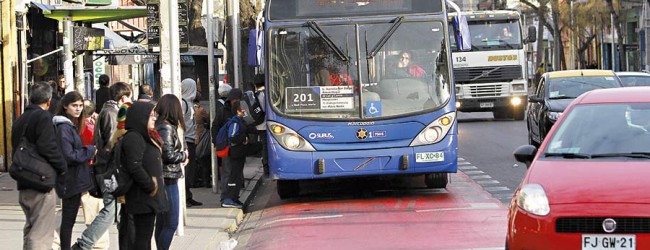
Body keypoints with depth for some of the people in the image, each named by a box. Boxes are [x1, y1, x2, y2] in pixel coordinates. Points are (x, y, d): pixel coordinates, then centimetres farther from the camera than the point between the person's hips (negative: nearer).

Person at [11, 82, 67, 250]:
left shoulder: (20, 121, 17)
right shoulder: (43, 117, -11)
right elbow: (48, 146, -22)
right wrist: (62, 167, -10)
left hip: (23, 186, 9)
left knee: (30, 232, 20)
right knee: (41, 236, -10)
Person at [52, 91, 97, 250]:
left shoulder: (72, 126, 14)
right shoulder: (64, 128, -16)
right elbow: (68, 156, -22)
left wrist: (87, 151, 4)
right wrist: (90, 151, -13)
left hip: (73, 180, 10)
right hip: (71, 181, -10)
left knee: (68, 219, 14)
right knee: (68, 219, -3)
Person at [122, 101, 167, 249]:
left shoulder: (145, 137, 17)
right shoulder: (133, 138, -15)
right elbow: (135, 167, -24)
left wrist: (155, 186, 12)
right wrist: (150, 187, -17)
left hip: (150, 197, 10)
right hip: (143, 197, -10)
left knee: (146, 237, 12)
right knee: (142, 237, -8)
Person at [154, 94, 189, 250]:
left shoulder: (159, 126, 10)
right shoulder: (167, 128, -15)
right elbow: (169, 155, -20)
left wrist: (181, 155, 5)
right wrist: (184, 155, -3)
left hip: (163, 179, 9)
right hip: (168, 179, -9)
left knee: (161, 223, 14)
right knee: (171, 224, -5)